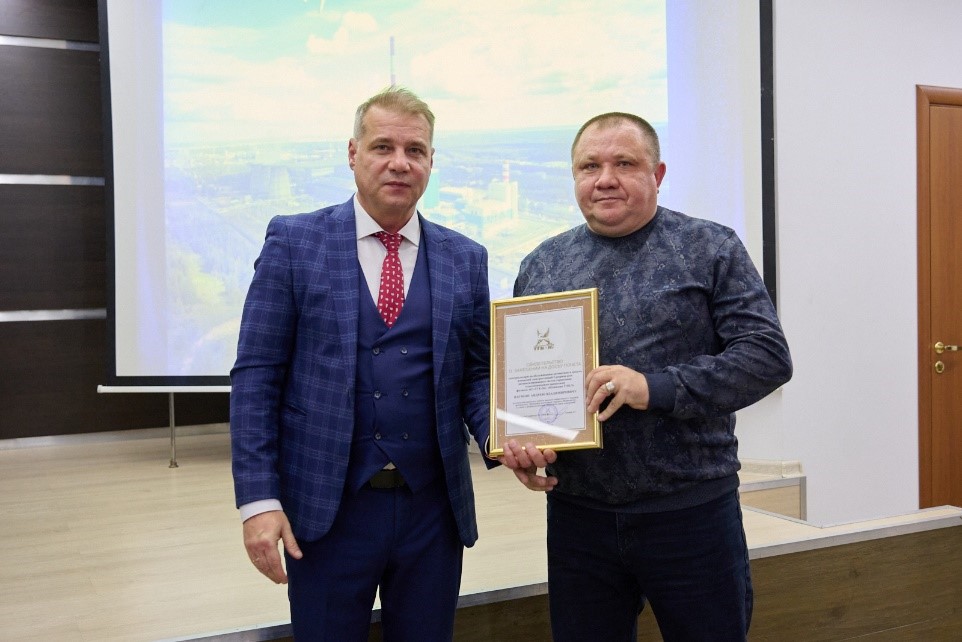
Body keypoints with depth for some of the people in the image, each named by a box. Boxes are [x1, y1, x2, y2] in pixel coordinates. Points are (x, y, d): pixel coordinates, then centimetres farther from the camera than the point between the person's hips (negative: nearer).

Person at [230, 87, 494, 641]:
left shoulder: (466, 259, 5)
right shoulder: (294, 242, -2)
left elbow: (478, 374, 8)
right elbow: (256, 374, -4)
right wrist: (259, 498, -11)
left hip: (434, 510, 3)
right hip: (326, 511, -2)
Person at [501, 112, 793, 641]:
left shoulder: (711, 250, -1)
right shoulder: (542, 265, 9)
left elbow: (767, 354, -9)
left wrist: (656, 388, -21)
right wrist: (513, 438, -8)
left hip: (692, 512, -2)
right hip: (576, 514, 3)